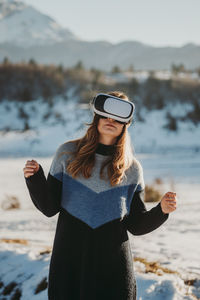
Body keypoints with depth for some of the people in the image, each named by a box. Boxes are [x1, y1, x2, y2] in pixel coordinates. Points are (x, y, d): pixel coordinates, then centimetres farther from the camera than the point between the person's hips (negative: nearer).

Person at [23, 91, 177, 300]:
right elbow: (49, 207, 2)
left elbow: (136, 225, 5)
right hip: (69, 260, 0)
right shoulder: (68, 153, 2)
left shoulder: (132, 168, 3)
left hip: (113, 266, 0)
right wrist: (35, 179, -14)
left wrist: (161, 211, -12)